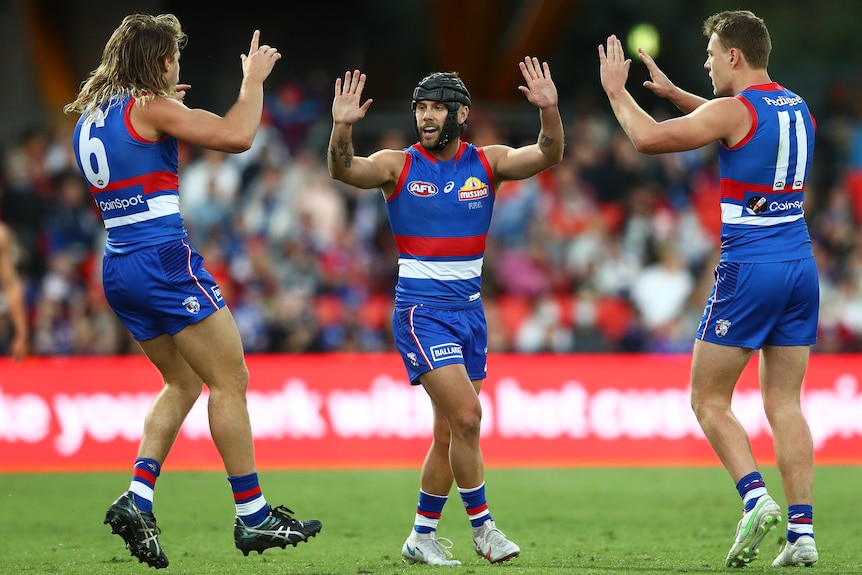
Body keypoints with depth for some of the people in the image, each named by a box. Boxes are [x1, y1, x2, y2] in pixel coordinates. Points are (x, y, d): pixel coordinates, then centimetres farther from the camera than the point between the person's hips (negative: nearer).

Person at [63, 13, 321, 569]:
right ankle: (253, 516, 0)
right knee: (230, 382, -1)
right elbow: (237, 135, -15)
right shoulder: (149, 108, -11)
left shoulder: (91, 114, 13)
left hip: (118, 268, 9)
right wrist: (254, 78, -1)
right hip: (164, 260, -9)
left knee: (184, 381, 19)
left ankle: (137, 498, 5)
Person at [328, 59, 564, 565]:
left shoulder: (487, 163, 3)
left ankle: (422, 537, 21)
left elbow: (547, 156, -11)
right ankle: (482, 526, -3)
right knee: (467, 417, -17)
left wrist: (549, 110, -29)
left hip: (469, 310, 4)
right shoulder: (398, 166, -3)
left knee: (450, 434, 8)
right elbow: (344, 171, -19)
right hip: (421, 310, -4)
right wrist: (343, 128, -38)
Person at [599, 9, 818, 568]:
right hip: (801, 267, 7)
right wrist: (672, 92, 34)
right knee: (785, 403, 7)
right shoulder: (798, 108, 13)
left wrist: (617, 90, 1)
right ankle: (802, 532, -1)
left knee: (709, 400, 4)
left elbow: (649, 139, -15)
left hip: (749, 270, -7)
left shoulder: (734, 110, -11)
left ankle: (756, 496, -15)